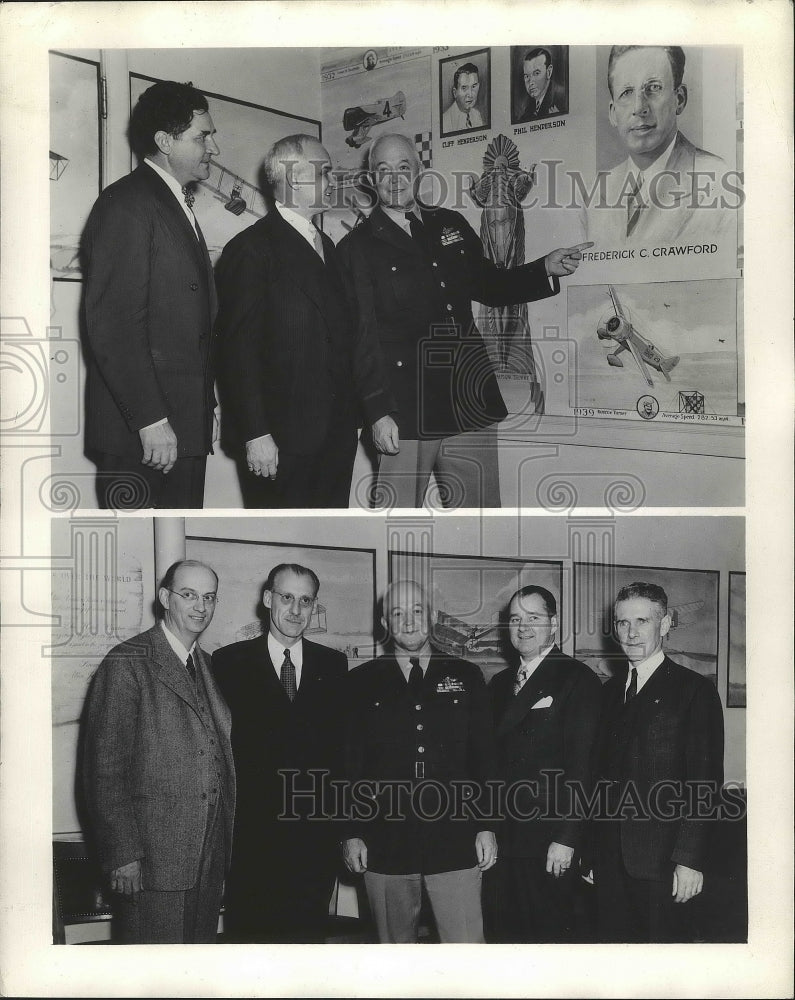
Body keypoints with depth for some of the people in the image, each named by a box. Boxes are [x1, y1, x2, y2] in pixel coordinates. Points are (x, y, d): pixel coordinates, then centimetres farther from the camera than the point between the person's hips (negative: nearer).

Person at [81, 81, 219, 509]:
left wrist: (205, 407, 17)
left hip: (185, 425, 9)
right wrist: (151, 420, -21)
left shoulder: (178, 206, 21)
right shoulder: (125, 204, -9)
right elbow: (112, 324, -18)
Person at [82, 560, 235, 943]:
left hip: (210, 854, 7)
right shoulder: (127, 663, -8)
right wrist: (122, 854, -15)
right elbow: (105, 767, -11)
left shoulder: (208, 665, 14)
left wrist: (223, 846, 10)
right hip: (153, 855, -7)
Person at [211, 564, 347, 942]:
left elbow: (341, 741, 9)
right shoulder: (230, 662, 2)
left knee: (309, 932, 8)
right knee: (250, 933, 5)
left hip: (317, 836, 2)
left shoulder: (333, 665, 10)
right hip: (252, 835, -2)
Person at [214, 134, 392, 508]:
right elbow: (238, 348, -13)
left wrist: (377, 407, 13)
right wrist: (255, 434, -18)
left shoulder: (325, 247, 19)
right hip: (281, 442, -8)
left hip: (337, 434, 8)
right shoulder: (252, 249, -8)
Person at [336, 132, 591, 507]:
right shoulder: (356, 247, -1)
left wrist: (546, 269, 10)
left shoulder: (452, 225, 15)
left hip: (470, 403, 5)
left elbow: (489, 286, 27)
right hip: (403, 414, -4)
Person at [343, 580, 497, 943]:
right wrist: (352, 832, 0)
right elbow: (349, 763, 6)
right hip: (385, 844, 0)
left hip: (455, 842, 0)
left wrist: (486, 826, 2)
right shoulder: (361, 682, 8)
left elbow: (484, 756, 8)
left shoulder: (466, 676, 10)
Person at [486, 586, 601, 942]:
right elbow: (491, 758, 14)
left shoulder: (578, 680, -6)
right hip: (503, 840, 6)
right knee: (507, 932, 10)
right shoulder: (500, 683, 15)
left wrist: (565, 838, -17)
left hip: (550, 845, -6)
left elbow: (582, 763, -12)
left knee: (552, 933, 1)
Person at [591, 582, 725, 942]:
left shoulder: (695, 690, -4)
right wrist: (588, 848, 7)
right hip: (609, 857, 5)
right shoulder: (611, 690, 14)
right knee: (613, 939, 9)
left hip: (660, 858, -5)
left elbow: (705, 782, -9)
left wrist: (690, 859, -15)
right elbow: (601, 773, 13)